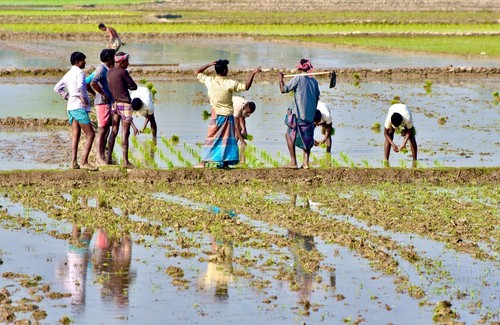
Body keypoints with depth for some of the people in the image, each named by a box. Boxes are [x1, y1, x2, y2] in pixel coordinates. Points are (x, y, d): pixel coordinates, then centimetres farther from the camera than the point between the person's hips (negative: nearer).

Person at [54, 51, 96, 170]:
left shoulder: (68, 74, 17)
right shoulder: (79, 72, -10)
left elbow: (57, 88, 22)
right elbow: (80, 86, -29)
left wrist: (67, 96, 15)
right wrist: (83, 98, -16)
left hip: (71, 107, 9)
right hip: (79, 107, -9)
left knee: (75, 136, 8)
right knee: (90, 134, -6)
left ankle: (74, 162, 0)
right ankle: (84, 162, -14)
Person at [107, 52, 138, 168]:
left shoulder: (109, 72, 9)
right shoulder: (123, 72, -14)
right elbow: (134, 86, -6)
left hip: (114, 103, 7)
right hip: (125, 103, -7)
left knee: (114, 131, 13)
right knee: (125, 133, -6)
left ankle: (109, 158, 13)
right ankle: (125, 161, -7)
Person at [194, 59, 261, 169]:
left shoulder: (209, 81, -6)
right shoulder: (230, 83, -13)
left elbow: (197, 72, 8)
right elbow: (246, 86, -11)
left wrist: (209, 65, 7)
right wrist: (253, 73, -9)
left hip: (216, 115, 2)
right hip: (227, 115, -2)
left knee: (211, 139, 6)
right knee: (227, 139, 6)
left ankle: (203, 162, 2)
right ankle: (224, 162, 5)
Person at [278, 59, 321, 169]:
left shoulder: (298, 78, -8)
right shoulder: (314, 81, 9)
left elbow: (283, 90, -8)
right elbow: (317, 99, 15)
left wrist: (281, 79, 10)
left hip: (298, 114, -5)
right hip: (310, 115, 5)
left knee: (290, 136, 7)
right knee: (307, 138, 16)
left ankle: (293, 162, -1)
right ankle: (306, 162, 6)